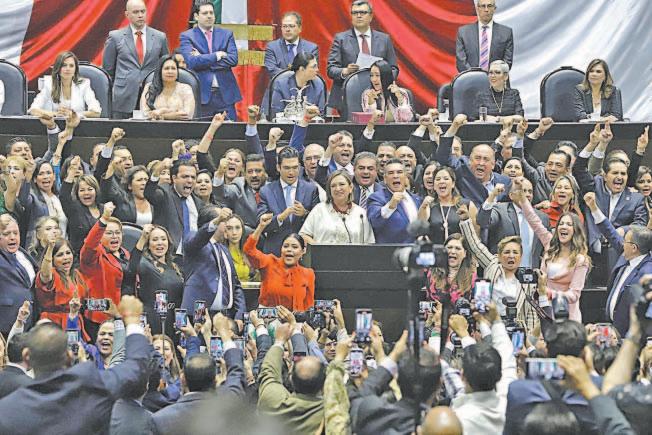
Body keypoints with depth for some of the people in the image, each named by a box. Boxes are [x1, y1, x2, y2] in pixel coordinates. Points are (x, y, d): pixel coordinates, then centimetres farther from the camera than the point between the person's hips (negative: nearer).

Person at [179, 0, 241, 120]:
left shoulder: (226, 34, 12)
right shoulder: (187, 37, 4)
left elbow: (233, 59, -2)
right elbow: (191, 62, -12)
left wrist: (203, 59, -7)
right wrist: (217, 55, -10)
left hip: (225, 94, 3)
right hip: (201, 94, -3)